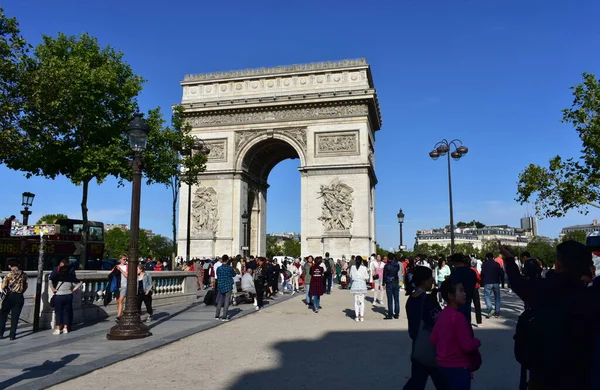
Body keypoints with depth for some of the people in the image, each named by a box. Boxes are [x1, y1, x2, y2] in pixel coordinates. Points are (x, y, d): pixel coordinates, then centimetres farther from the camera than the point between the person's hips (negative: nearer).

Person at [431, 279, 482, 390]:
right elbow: (467, 346, -23)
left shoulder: (442, 314, 4)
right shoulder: (458, 316, -22)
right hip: (458, 367, -8)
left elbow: (434, 339, 11)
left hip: (443, 365, 8)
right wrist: (477, 341, -4)